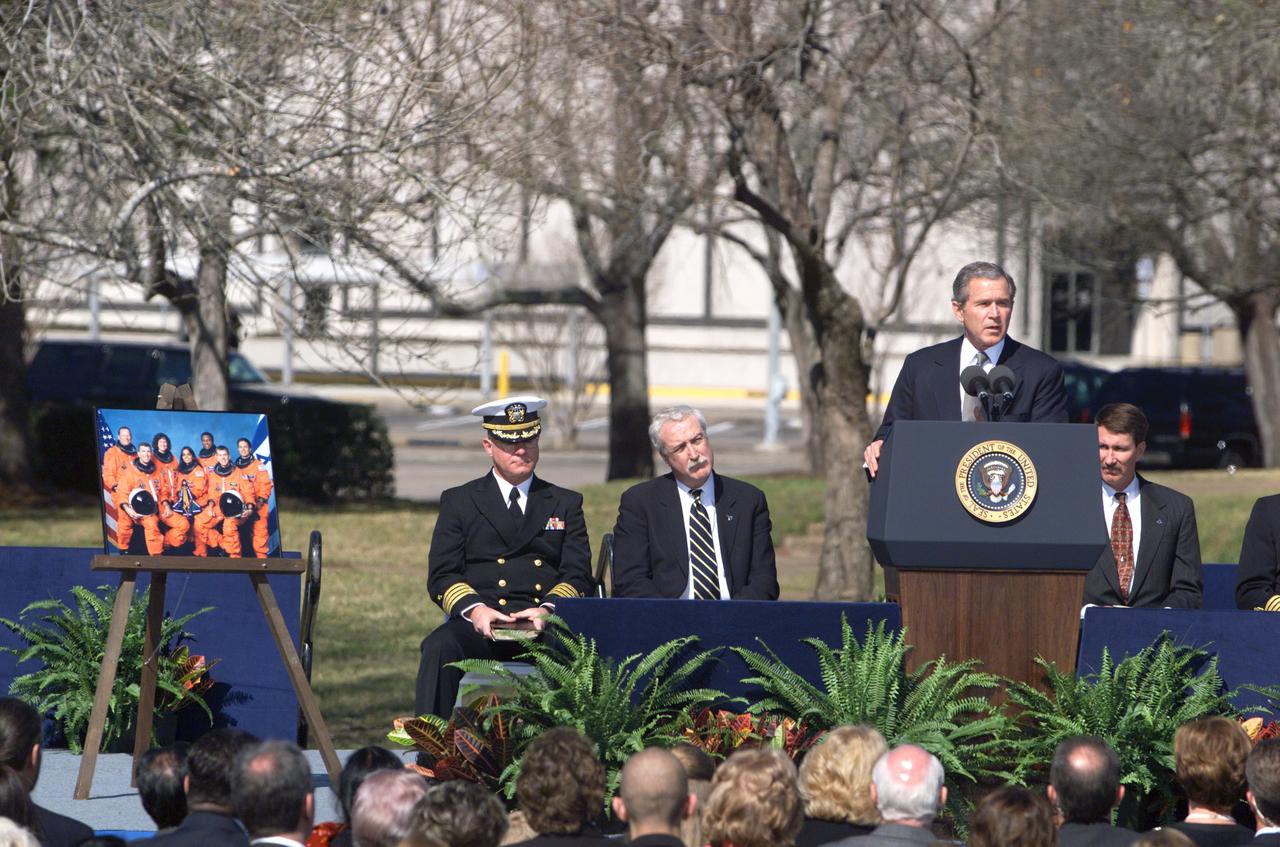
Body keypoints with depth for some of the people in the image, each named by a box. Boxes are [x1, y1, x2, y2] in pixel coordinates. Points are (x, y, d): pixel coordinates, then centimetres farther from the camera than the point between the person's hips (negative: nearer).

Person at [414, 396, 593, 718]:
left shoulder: (566, 504, 22)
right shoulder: (458, 502, 19)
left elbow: (577, 575, 11)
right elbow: (441, 575, 9)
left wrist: (548, 609, -11)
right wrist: (474, 609, -13)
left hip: (546, 626, 0)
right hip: (479, 628, 0)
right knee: (441, 646, -34)